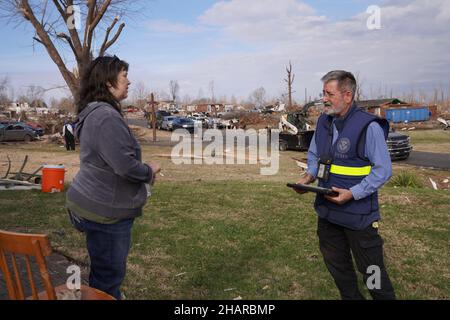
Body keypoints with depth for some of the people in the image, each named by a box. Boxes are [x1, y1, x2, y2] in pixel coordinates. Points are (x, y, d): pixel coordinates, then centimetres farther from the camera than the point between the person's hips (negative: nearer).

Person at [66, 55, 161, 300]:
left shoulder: (94, 113, 11)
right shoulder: (107, 117, -23)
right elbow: (124, 165, -29)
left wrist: (144, 171, 10)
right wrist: (149, 171, -9)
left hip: (96, 205, 11)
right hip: (105, 210, -11)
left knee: (105, 269, 24)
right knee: (109, 272, 4)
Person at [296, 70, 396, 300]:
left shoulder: (368, 126, -18)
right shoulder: (323, 122, 3)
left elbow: (383, 170, -15)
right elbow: (314, 155, 16)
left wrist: (353, 193, -24)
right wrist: (309, 176, -3)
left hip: (359, 214, -7)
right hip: (327, 210, 7)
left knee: (371, 269, 6)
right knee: (336, 264, 21)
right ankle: (350, 297, 42)